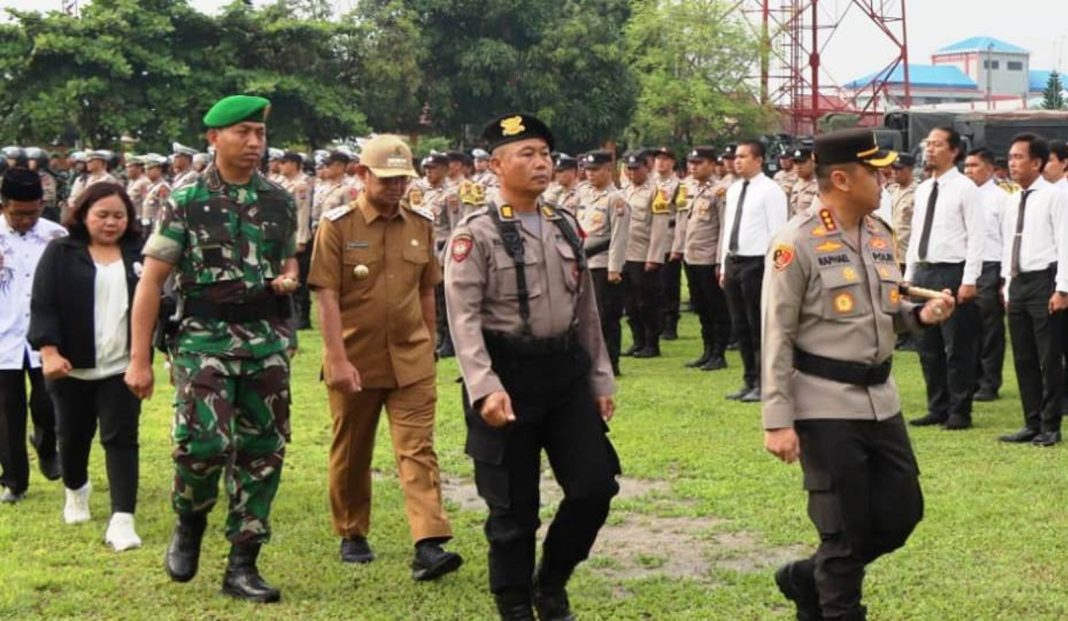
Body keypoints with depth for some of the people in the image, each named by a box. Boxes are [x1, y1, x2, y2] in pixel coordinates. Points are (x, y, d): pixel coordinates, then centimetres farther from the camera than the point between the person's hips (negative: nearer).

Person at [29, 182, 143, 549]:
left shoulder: (139, 255, 4)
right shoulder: (60, 253, -1)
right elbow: (43, 305, -7)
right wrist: (49, 352, -17)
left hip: (122, 367, 0)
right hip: (72, 366, 0)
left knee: (121, 438, -6)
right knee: (73, 436, 15)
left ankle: (122, 520, -10)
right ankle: (76, 491, 44)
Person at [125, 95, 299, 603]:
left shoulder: (280, 201, 8)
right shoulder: (186, 200, -4)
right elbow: (151, 281, -4)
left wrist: (289, 278, -2)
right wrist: (139, 360, -8)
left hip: (268, 338, 4)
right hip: (205, 336, -4)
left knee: (262, 450, 4)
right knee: (203, 441, -18)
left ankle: (242, 565, 16)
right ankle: (189, 522, 14)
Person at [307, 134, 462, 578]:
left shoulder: (421, 224, 5)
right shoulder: (337, 225, -7)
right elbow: (326, 296, -11)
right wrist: (338, 360, -16)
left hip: (411, 360, 2)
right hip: (354, 361, -2)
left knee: (417, 449, -6)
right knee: (351, 454, 11)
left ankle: (429, 545, -12)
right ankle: (352, 536, 28)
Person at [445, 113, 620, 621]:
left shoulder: (567, 227, 10)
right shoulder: (476, 233, -9)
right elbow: (464, 317, -15)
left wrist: (601, 379, 14)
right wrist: (486, 387, -25)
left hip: (566, 369, 6)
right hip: (509, 373, -5)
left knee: (595, 485, 3)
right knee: (513, 504, 3)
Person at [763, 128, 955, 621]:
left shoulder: (880, 235, 9)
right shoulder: (796, 243, -13)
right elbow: (777, 337, -14)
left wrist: (919, 315, -3)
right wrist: (778, 421, -18)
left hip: (880, 398, 8)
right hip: (827, 405, -7)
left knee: (901, 512, 12)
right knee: (844, 528, 1)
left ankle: (807, 579, 30)